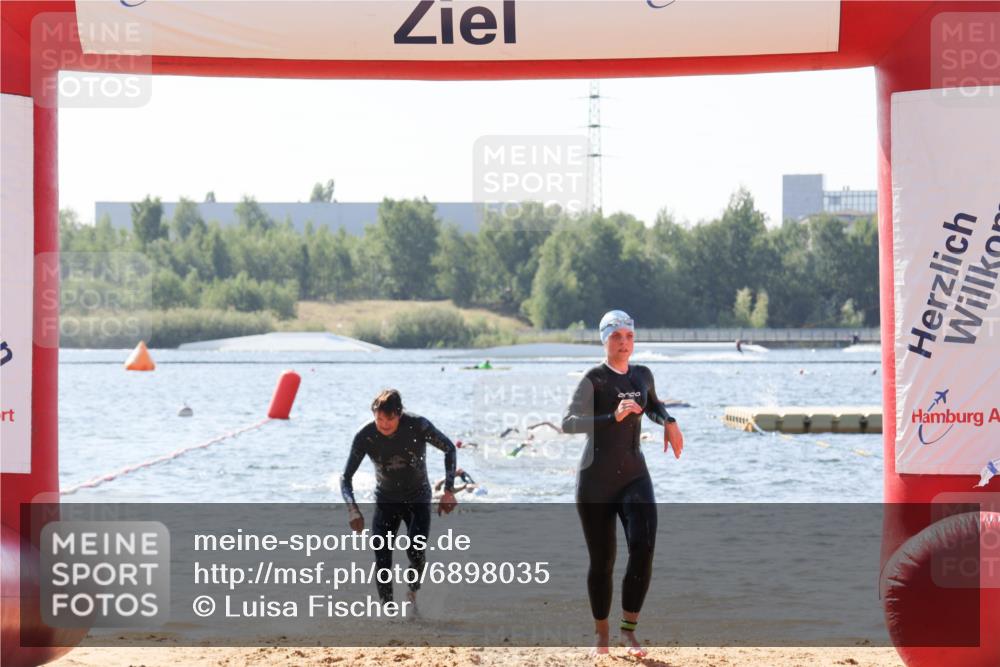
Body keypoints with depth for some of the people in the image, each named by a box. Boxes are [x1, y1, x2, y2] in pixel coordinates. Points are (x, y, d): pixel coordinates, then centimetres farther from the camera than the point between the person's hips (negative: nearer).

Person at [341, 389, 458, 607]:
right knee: (382, 558, -9)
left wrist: (449, 490, -11)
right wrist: (352, 510, -30)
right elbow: (346, 477, -13)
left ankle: (413, 588, 12)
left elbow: (449, 449, -6)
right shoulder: (365, 436, -19)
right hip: (386, 501, 1)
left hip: (418, 500, -1)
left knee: (415, 551, -19)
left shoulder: (418, 426, -22)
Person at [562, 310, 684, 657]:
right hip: (596, 481, -4)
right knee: (602, 561, 2)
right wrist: (614, 417, -37)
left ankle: (629, 629, -6)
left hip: (634, 475, 4)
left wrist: (668, 421, 9)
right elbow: (568, 422, -24)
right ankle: (601, 635, 19)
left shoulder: (643, 376, 8)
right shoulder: (594, 379, -10)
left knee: (643, 547, -17)